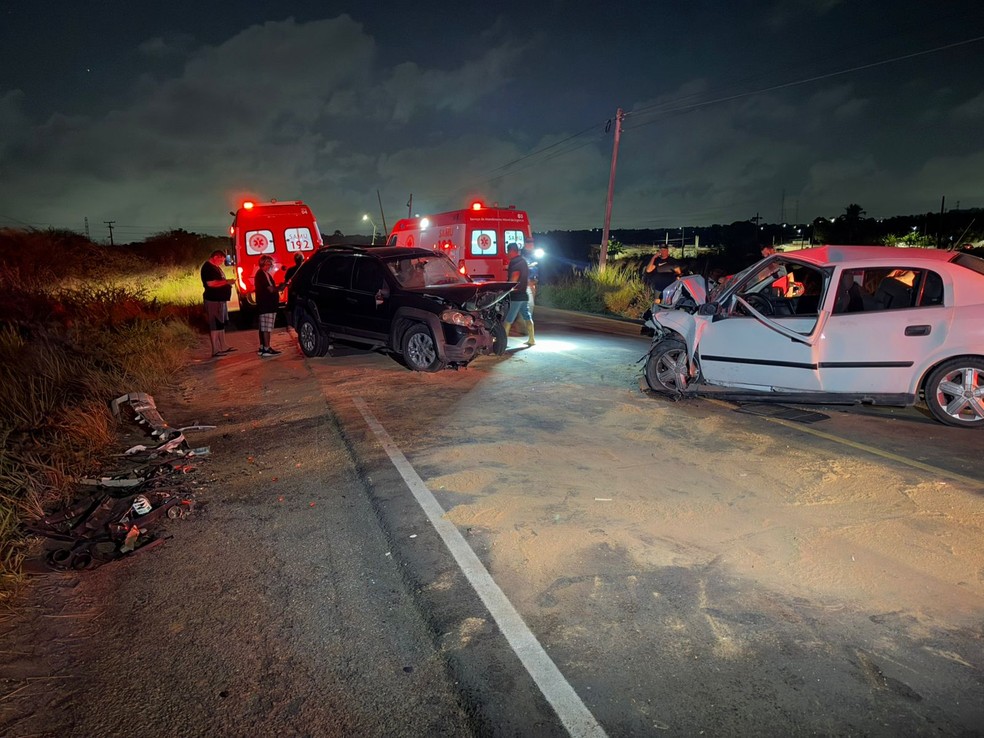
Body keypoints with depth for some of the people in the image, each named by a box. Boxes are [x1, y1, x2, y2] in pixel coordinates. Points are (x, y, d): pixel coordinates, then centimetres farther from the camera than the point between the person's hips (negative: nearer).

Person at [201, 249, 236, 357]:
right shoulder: (207, 267, -13)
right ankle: (215, 350, -5)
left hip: (221, 299, 11)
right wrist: (226, 282, -18)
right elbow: (210, 283, -24)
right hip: (213, 300, -11)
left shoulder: (216, 267, 19)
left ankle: (223, 347, 22)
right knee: (215, 325, -8)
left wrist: (227, 282, 12)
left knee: (221, 324, 14)